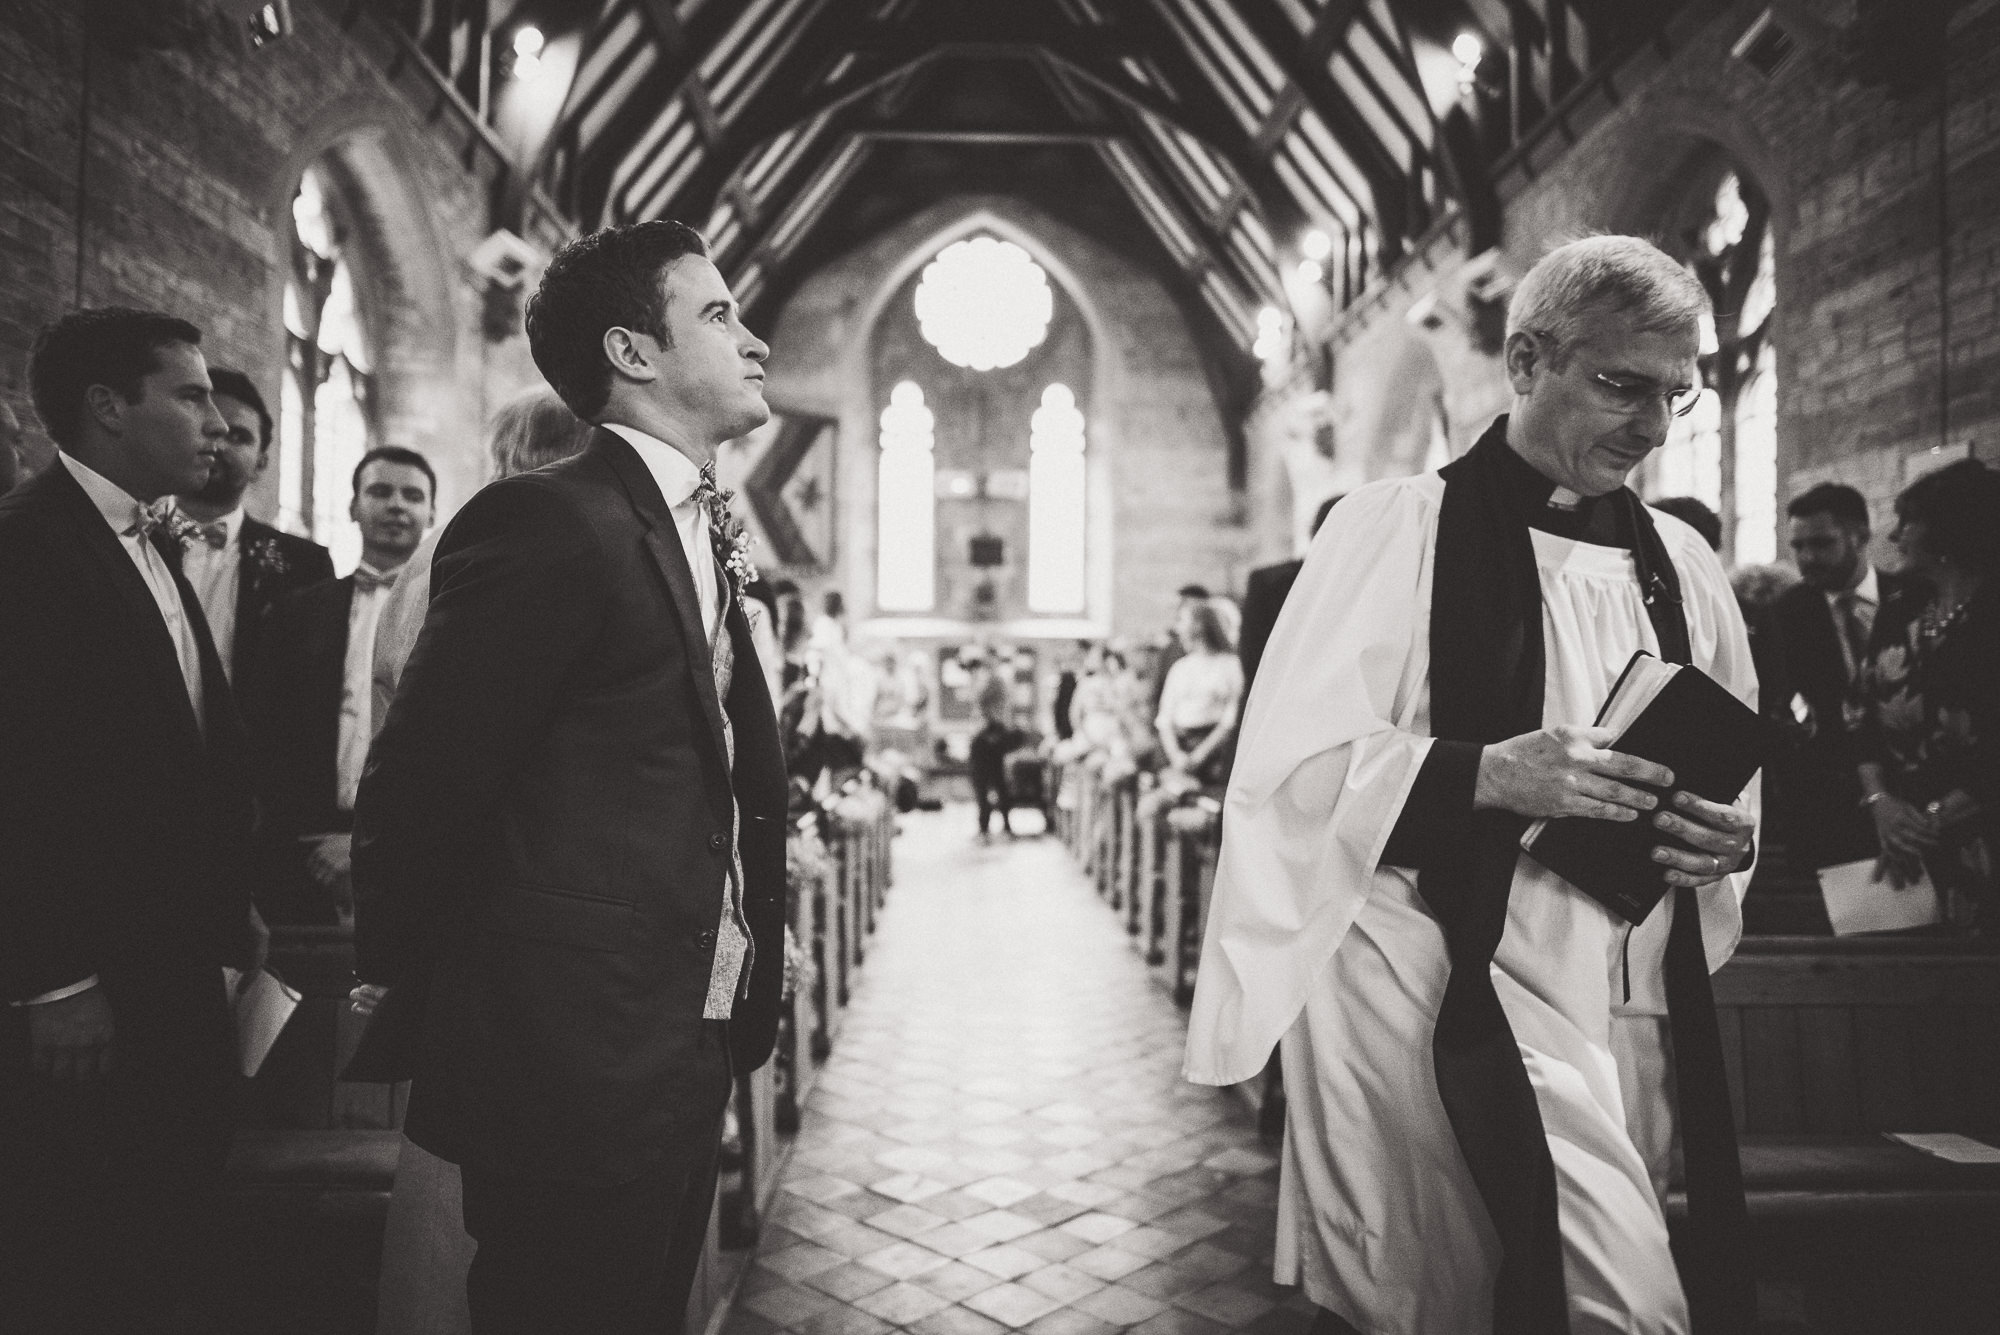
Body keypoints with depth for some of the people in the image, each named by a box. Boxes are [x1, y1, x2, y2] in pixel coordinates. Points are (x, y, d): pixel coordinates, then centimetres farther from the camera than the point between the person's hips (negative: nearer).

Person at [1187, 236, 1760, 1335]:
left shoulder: (1680, 565, 11)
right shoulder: (1400, 528, -7)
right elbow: (1299, 766, -12)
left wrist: (1726, 835, -2)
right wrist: (1490, 773, -25)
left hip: (1640, 1013, 6)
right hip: (1460, 996, -6)